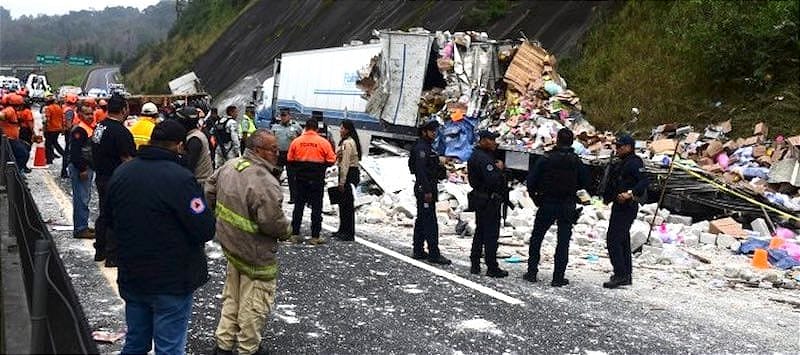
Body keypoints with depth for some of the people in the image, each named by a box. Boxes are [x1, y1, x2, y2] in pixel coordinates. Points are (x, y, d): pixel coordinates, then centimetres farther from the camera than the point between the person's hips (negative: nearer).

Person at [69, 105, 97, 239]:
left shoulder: (90, 128, 14)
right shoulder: (79, 130, -16)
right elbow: (75, 152, -22)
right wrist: (82, 170, -22)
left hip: (87, 167, 10)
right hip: (80, 168, -10)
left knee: (85, 198, 16)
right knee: (81, 199, -7)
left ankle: (83, 226, 25)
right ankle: (80, 229, -2)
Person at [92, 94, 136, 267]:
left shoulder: (100, 126, 8)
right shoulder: (121, 131, -20)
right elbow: (127, 160, -22)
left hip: (100, 177, 9)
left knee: (104, 214, 19)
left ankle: (100, 251, 29)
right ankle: (112, 256, 4)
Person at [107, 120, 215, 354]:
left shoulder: (121, 173, 1)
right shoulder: (180, 178, -21)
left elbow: (110, 220, 13)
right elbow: (206, 230, -20)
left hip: (131, 277, 6)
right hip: (172, 282, -6)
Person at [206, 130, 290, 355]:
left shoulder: (229, 166, -1)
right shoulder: (265, 183, -29)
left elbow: (210, 191, 11)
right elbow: (272, 221, -30)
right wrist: (286, 231, -9)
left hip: (231, 244, 9)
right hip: (256, 254, -9)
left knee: (232, 298, 24)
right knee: (255, 304, 10)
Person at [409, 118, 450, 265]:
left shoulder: (427, 147, 18)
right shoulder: (421, 148, -15)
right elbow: (421, 170, -23)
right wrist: (427, 191, -25)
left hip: (427, 188, 11)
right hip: (425, 188, -11)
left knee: (421, 220, 14)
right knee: (430, 221, -10)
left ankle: (418, 251, 21)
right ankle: (434, 254, -8)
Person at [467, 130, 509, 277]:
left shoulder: (475, 155, 12)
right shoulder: (484, 158, -20)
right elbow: (492, 180, -29)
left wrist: (497, 167, 4)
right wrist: (499, 168, -13)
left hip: (479, 198, 10)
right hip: (489, 200, -10)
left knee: (480, 232, 16)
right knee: (491, 233, -4)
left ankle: (475, 265, 23)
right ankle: (492, 268, 1)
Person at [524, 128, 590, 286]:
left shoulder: (545, 159, -8)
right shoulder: (576, 161, -4)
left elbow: (531, 181, -11)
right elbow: (585, 182, 1)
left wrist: (535, 196, 5)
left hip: (547, 204, -1)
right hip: (568, 206, 1)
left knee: (536, 238, 14)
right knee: (563, 241, 6)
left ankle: (532, 272, 15)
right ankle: (558, 278, 4)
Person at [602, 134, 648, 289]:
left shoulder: (634, 163, -13)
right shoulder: (621, 164, 17)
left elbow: (644, 181, -24)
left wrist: (630, 193, -33)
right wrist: (608, 196, 19)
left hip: (627, 206, -11)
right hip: (620, 206, 11)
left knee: (613, 240, -13)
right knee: (623, 240, 15)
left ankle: (620, 275, -10)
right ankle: (626, 275, 24)